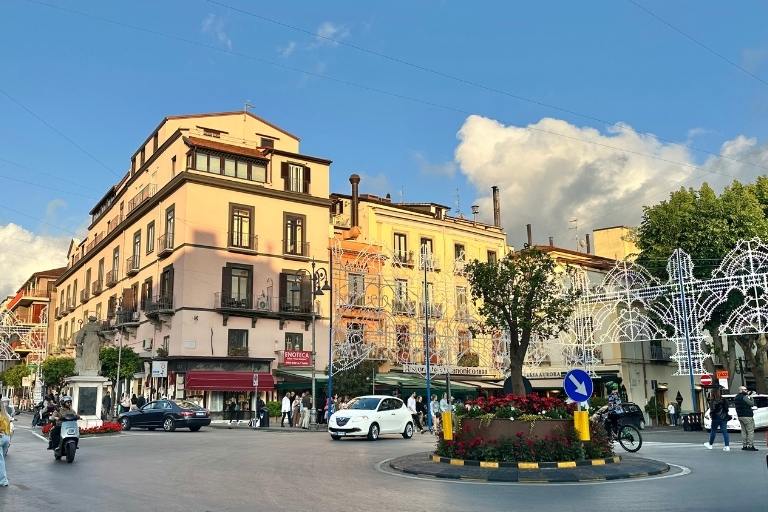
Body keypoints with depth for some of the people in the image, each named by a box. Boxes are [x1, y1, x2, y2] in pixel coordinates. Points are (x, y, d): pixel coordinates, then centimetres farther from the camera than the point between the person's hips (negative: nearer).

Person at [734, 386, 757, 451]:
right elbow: (752, 404, -11)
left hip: (740, 416, 9)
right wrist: (750, 397, 3)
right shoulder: (744, 397, -16)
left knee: (744, 431, 11)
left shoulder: (736, 398, 12)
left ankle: (744, 445, 11)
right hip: (747, 416, -9)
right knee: (750, 431, -4)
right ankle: (750, 446, -5)